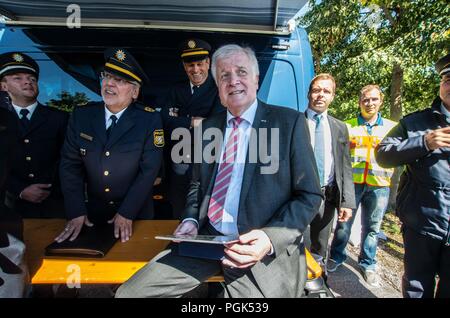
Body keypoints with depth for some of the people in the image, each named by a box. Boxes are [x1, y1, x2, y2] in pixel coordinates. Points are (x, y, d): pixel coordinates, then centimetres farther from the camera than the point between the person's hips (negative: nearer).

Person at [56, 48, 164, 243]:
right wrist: (76, 212, -13)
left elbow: (149, 170, -16)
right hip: (94, 213, 3)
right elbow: (70, 165, -5)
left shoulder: (150, 120, -14)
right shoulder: (81, 115, -5)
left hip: (136, 214, -2)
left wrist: (127, 213, -19)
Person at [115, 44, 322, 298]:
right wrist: (191, 220, 1)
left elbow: (310, 196, -5)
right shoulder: (207, 127, 10)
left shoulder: (289, 122, -3)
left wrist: (270, 238, -19)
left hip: (263, 251, -3)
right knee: (130, 292, -4)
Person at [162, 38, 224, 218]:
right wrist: (192, 122, -13)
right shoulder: (177, 90, 11)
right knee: (178, 217, 18)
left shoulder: (219, 90, -5)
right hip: (177, 168, 5)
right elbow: (164, 120, -2)